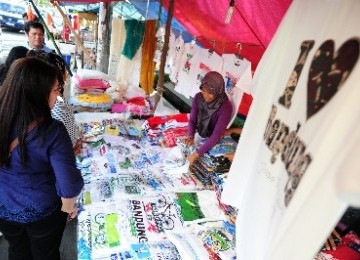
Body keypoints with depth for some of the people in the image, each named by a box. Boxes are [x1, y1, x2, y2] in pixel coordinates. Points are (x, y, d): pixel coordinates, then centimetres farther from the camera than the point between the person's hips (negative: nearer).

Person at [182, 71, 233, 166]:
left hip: (213, 142, -4)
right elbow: (192, 120, -5)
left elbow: (216, 135, -31)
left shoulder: (225, 107, -28)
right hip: (198, 135, 4)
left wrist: (196, 154, -39)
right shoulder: (198, 97, -14)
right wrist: (190, 136, -26)